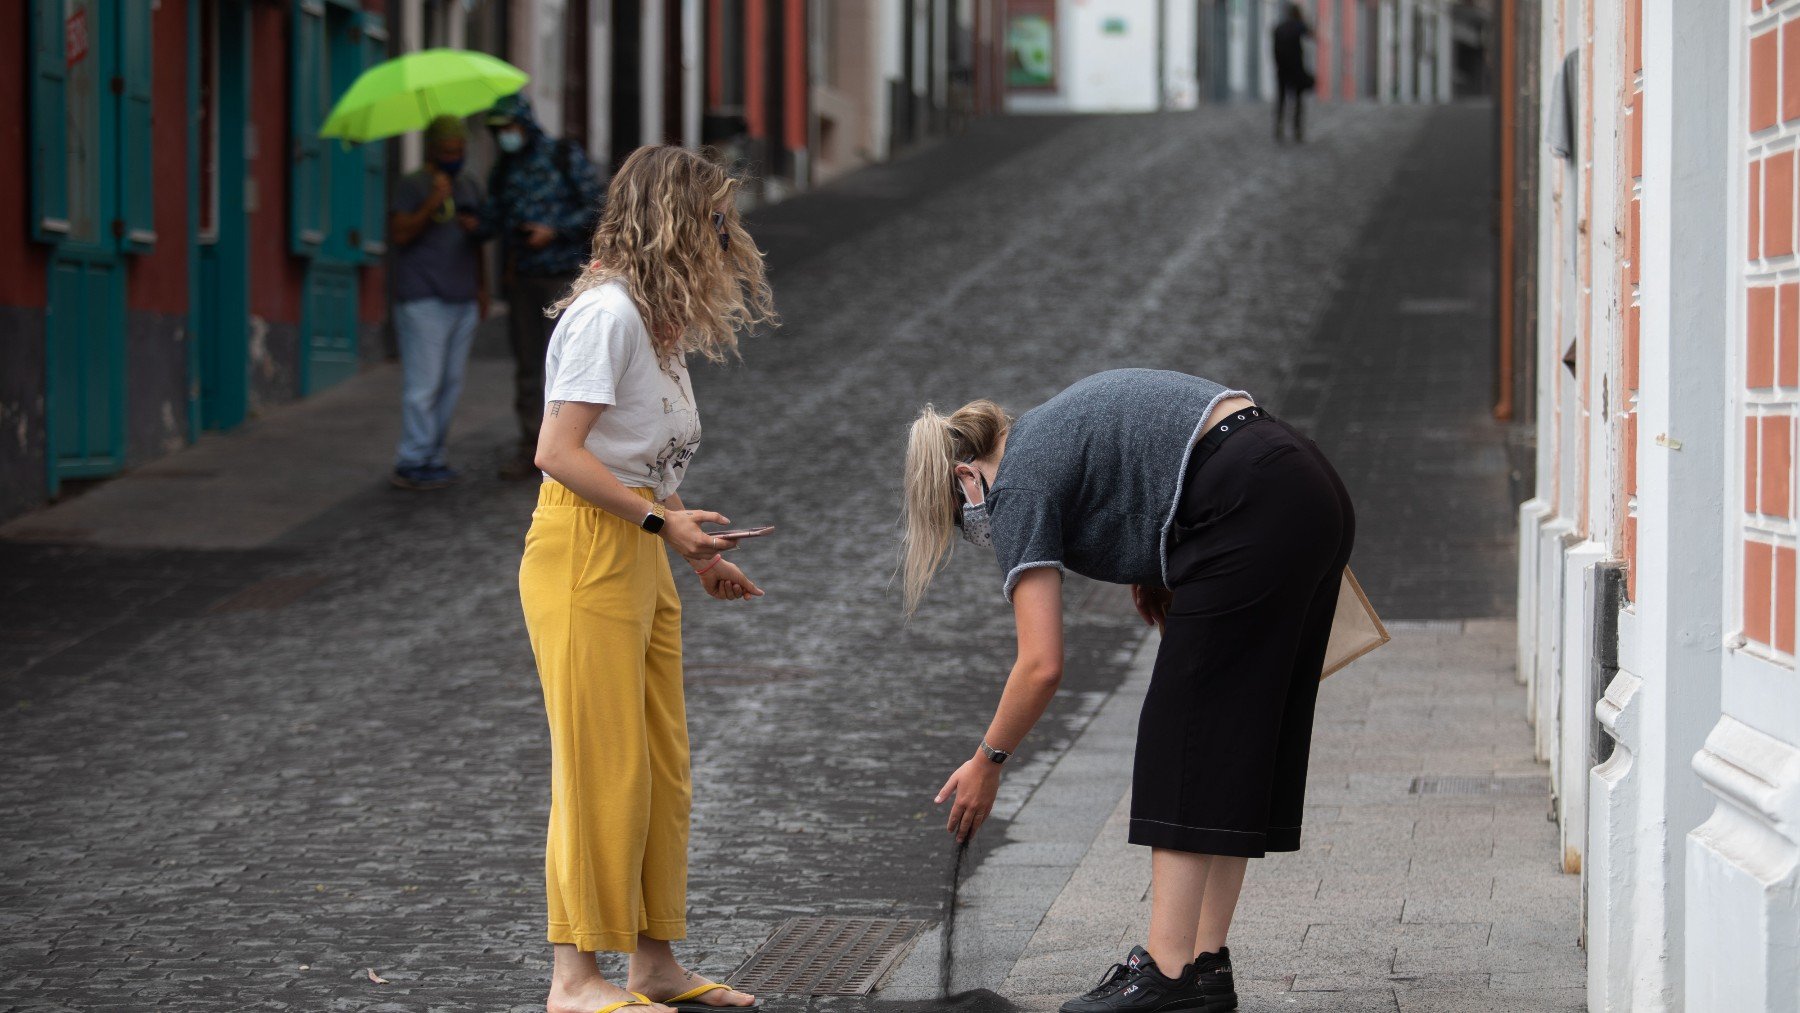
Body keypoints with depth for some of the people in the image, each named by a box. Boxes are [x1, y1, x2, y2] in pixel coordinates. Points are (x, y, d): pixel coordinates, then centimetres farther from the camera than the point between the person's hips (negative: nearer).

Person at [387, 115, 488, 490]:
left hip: (462, 300, 7)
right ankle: (412, 463, -7)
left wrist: (481, 287, 15)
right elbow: (399, 234, -14)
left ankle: (432, 456, 12)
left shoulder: (470, 185, 17)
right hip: (423, 300, -7)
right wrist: (431, 204, -22)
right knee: (424, 382, -10)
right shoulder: (411, 185, -4)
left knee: (451, 383, 6)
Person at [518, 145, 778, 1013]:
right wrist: (661, 518, -18)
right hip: (583, 557, -10)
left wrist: (697, 552, 11)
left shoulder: (658, 319, 15)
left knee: (661, 767, 12)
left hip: (638, 557, 10)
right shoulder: (608, 311, -15)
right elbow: (559, 453, -20)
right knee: (604, 768, -6)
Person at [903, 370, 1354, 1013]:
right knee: (1239, 741, 11)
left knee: (1189, 733, -3)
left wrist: (986, 764, 6)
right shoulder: (1050, 434, 24)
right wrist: (1158, 575, 15)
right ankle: (1205, 961, 12)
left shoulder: (1017, 484, -2)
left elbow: (1041, 666, -6)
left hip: (1254, 512, -9)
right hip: (1320, 498, 9)